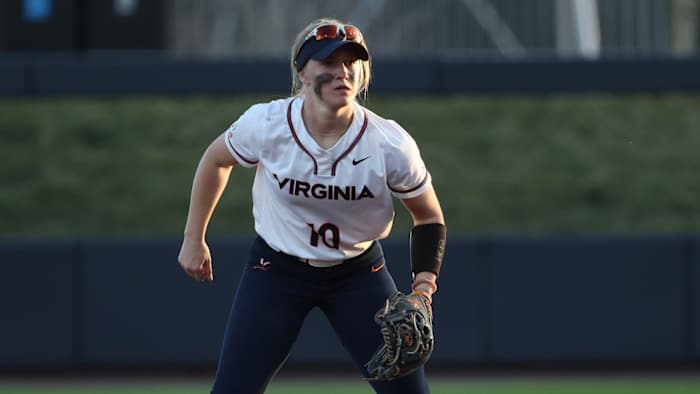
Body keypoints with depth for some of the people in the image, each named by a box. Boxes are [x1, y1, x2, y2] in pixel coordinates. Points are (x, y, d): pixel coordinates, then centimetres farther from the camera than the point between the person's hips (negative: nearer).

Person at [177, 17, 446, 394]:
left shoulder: (390, 144, -21)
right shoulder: (266, 124, -20)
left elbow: (429, 217, -5)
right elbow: (216, 160, 3)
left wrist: (423, 288, -20)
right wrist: (194, 239, 7)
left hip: (359, 274, 1)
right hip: (276, 269, 0)